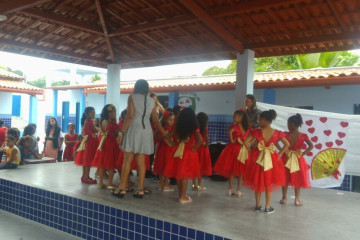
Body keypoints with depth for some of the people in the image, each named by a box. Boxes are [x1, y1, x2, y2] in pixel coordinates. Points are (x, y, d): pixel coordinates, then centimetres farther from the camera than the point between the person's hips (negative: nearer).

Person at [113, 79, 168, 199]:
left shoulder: (132, 97, 0)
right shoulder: (151, 101, 13)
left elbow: (130, 116, -9)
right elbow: (156, 120, 14)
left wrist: (121, 132, -8)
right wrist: (164, 133, 26)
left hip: (134, 129, -4)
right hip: (146, 131, 4)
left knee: (127, 160, 0)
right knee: (141, 161, 7)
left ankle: (122, 188, 2)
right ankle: (140, 189, 8)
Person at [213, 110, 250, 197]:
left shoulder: (235, 126, -12)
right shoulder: (246, 128, 3)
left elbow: (230, 132, -30)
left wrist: (232, 140, -18)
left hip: (234, 148, -3)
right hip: (243, 150, 3)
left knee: (232, 170, 8)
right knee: (240, 171, 10)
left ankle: (230, 190, 14)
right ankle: (239, 191, 14)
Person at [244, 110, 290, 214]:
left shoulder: (257, 132, -9)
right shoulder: (277, 133, -5)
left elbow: (246, 142, -14)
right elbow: (287, 144, -3)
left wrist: (251, 152, -2)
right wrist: (279, 154, 2)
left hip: (258, 158, 0)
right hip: (272, 159, 1)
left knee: (258, 182, 14)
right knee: (269, 183, 11)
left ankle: (258, 205, 23)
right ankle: (268, 207, 16)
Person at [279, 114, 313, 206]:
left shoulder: (286, 134, -13)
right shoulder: (303, 136, -10)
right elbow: (311, 146, -13)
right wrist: (303, 154, -8)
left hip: (286, 158, 0)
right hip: (298, 159, 0)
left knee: (285, 179, 14)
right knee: (298, 180, 13)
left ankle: (284, 198, 21)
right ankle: (297, 200, 17)